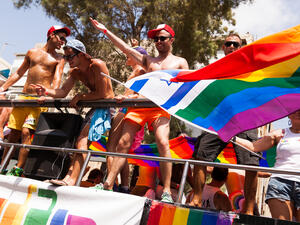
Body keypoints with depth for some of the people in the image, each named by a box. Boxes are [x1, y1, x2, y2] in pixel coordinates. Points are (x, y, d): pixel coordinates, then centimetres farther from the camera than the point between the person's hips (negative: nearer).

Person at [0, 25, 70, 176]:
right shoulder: (32, 52, 18)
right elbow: (19, 73, 22)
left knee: (26, 132, -17)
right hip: (23, 96, 4)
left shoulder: (58, 59, 8)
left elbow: (57, 79, -7)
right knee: (13, 133, 4)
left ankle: (18, 170, -14)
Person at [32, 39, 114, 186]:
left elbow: (102, 94, -18)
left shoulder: (98, 65, -15)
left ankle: (71, 179, -22)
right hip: (95, 108, 8)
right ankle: (70, 177, -5)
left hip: (107, 105, -8)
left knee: (82, 139, -19)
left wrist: (80, 97, -10)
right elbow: (62, 92, 1)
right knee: (81, 141, -3)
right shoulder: (75, 72, 9)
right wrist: (47, 91, -19)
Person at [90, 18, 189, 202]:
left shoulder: (180, 62, 19)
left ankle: (167, 191, -22)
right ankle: (108, 184, -1)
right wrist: (106, 31, 21)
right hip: (139, 105, 4)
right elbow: (126, 49, 23)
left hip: (161, 107, -4)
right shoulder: (148, 60, 27)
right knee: (124, 143, -4)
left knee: (162, 142, -24)